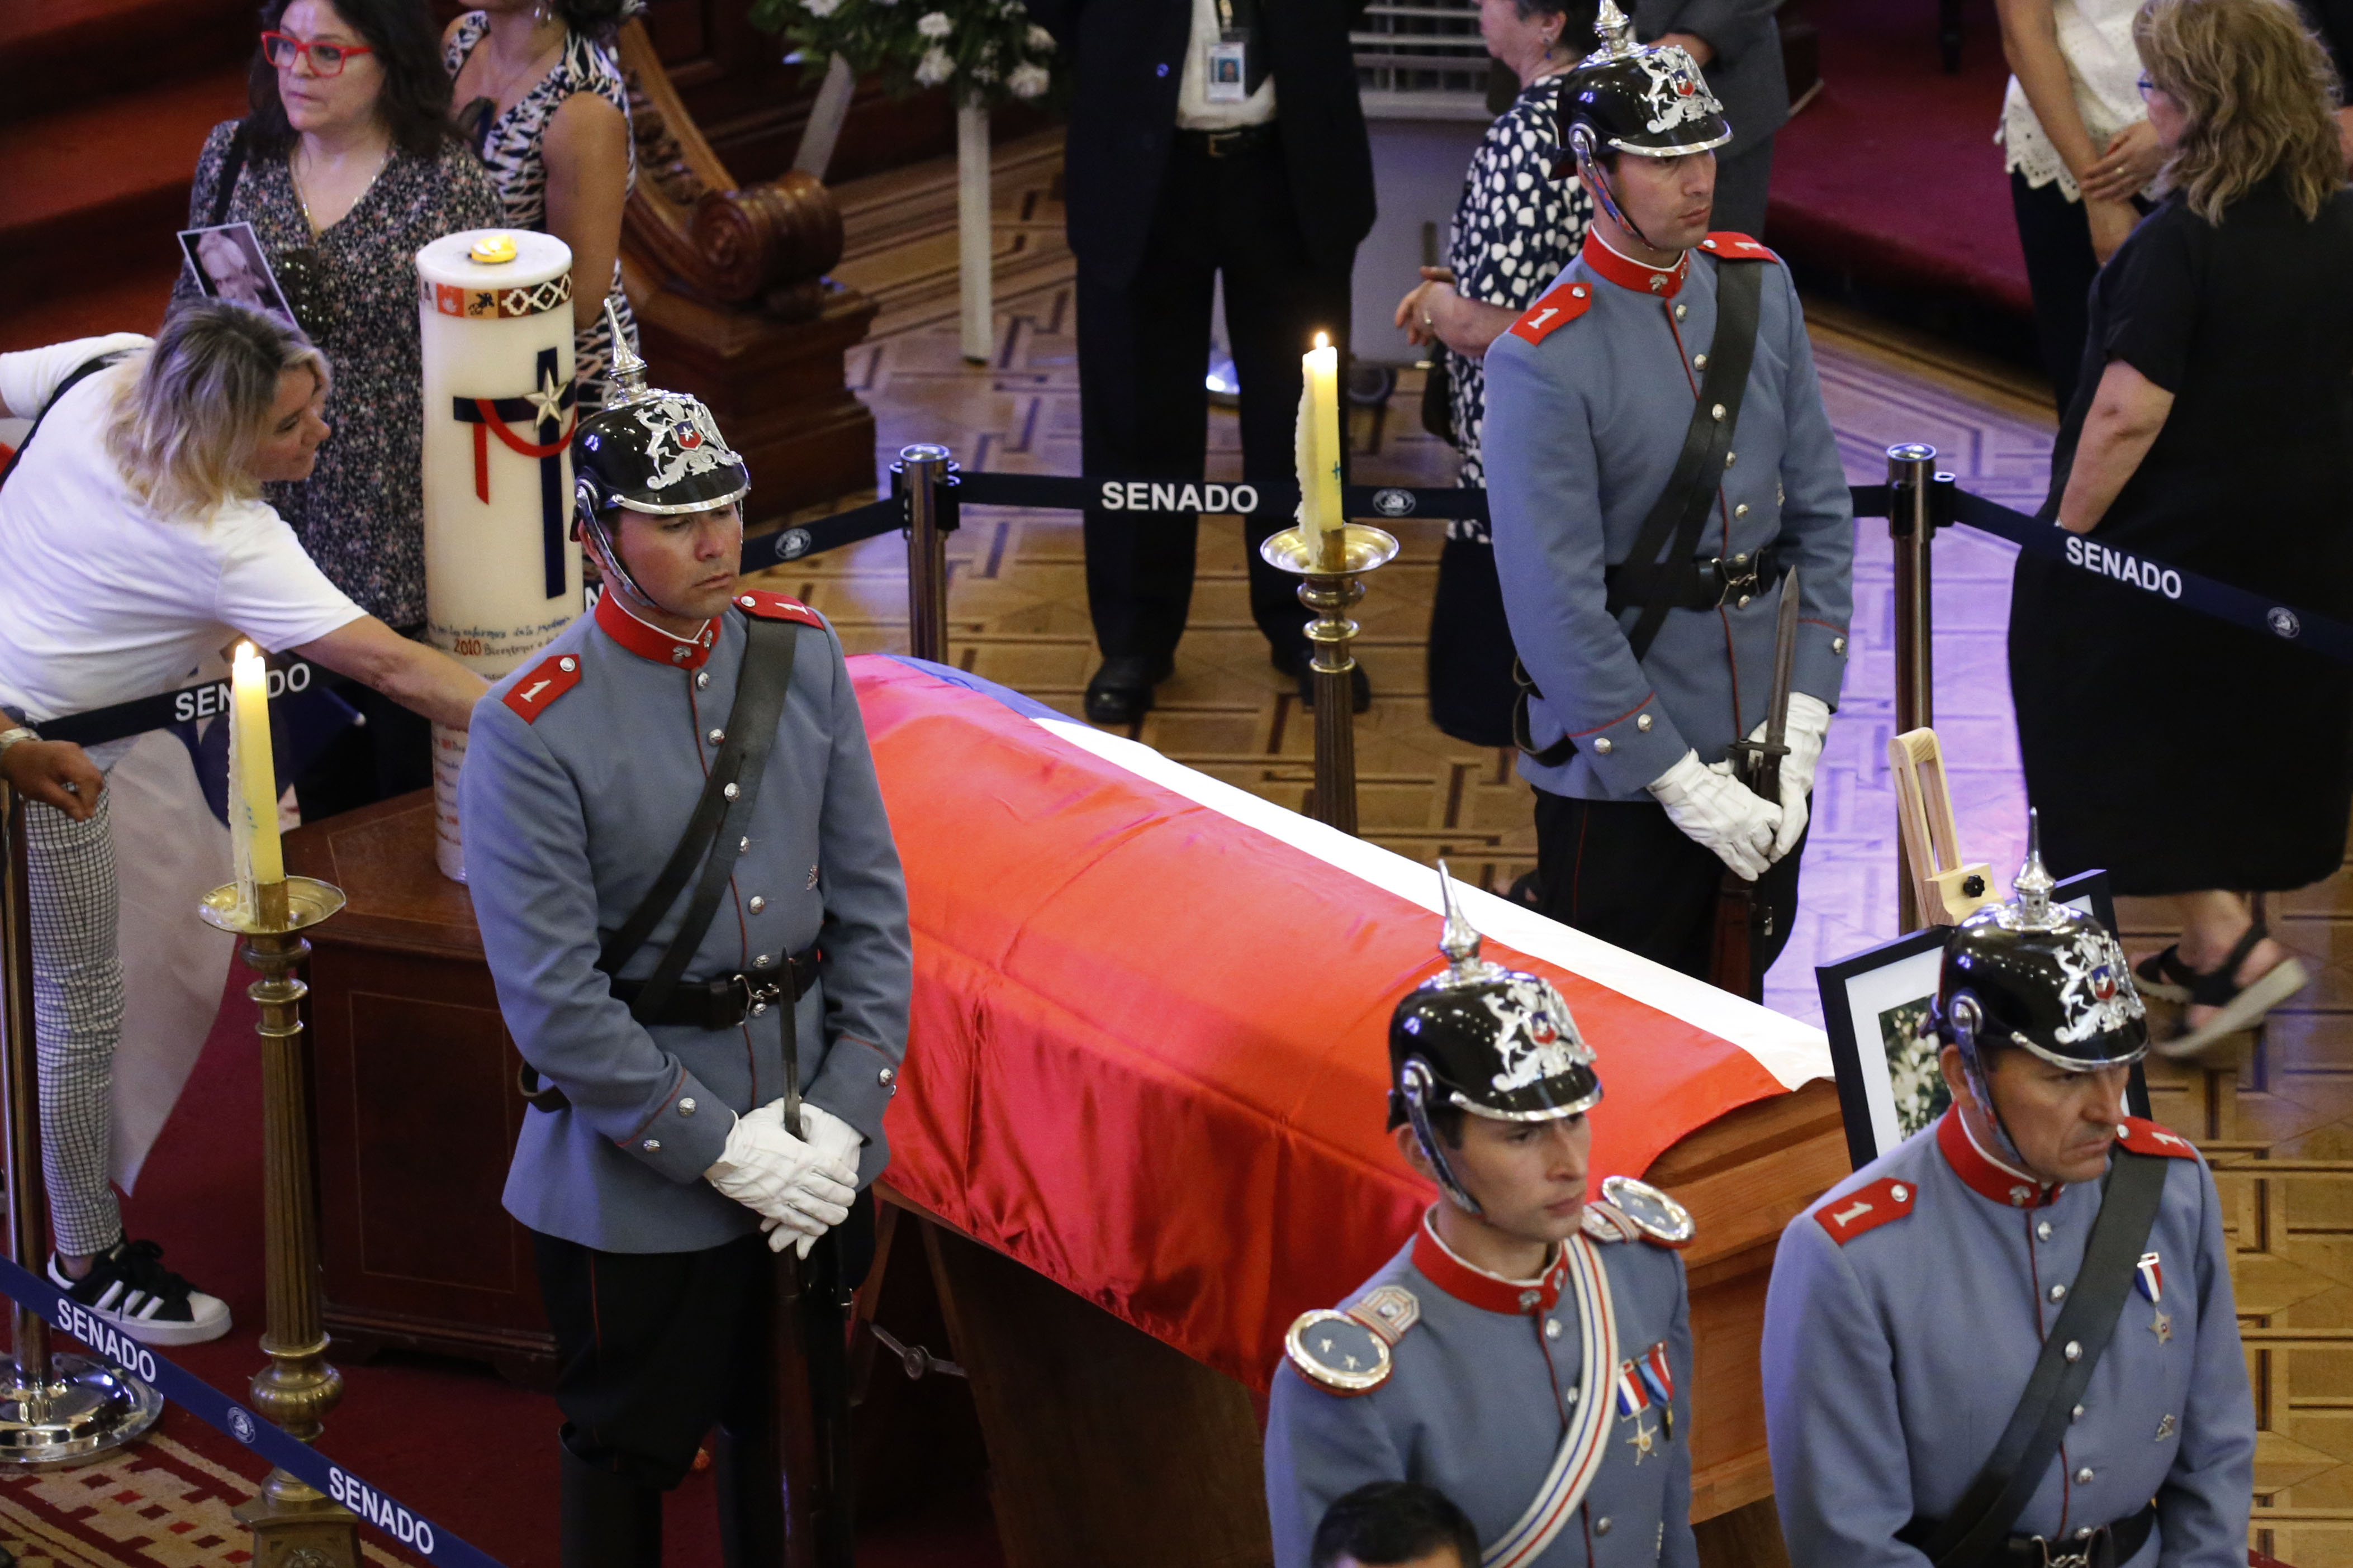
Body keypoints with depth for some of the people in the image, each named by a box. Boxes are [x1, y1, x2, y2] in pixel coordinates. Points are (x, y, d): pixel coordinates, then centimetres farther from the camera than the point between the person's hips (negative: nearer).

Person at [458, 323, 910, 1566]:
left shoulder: (800, 657, 0)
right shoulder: (531, 730, -17)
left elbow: (870, 902, 3)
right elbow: (554, 1000, -18)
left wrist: (843, 1116, -6)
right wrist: (725, 1150, -17)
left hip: (818, 1149, 5)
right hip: (639, 1185, -5)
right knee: (628, 1460, 9)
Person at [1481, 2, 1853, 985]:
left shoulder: (1759, 288, 2)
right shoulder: (1542, 361, -18)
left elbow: (1819, 514, 7)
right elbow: (1557, 612, -19)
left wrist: (1801, 724, -2)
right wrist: (1683, 786, -17)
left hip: (1766, 763, 6)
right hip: (1618, 782, -6)